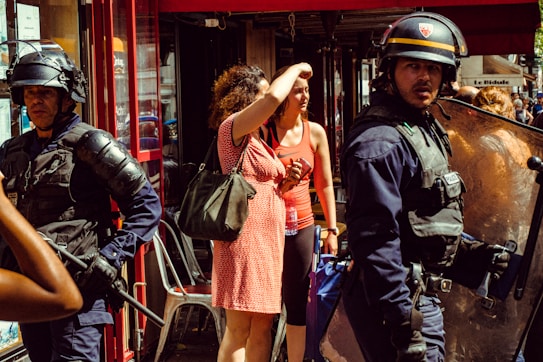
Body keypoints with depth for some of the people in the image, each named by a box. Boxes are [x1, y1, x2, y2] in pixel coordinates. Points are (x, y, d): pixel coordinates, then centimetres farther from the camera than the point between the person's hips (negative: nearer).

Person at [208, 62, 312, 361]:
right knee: (239, 329, -5)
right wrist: (296, 68, -5)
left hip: (269, 238, 9)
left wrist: (285, 182, 6)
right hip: (245, 236, -9)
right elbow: (275, 97, -23)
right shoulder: (231, 128, -7)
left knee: (263, 325, 9)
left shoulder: (257, 140, 21)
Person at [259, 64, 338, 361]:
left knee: (297, 303, 8)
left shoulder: (314, 132, 5)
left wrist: (332, 230, 6)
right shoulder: (263, 130, -3)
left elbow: (325, 186, 9)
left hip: (301, 226, 2)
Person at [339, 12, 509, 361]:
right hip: (396, 298, -10)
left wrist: (473, 253, 20)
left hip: (421, 292, 10)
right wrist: (403, 325, -27)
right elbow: (376, 240, -26)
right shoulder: (380, 142, -21)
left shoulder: (425, 127, 13)